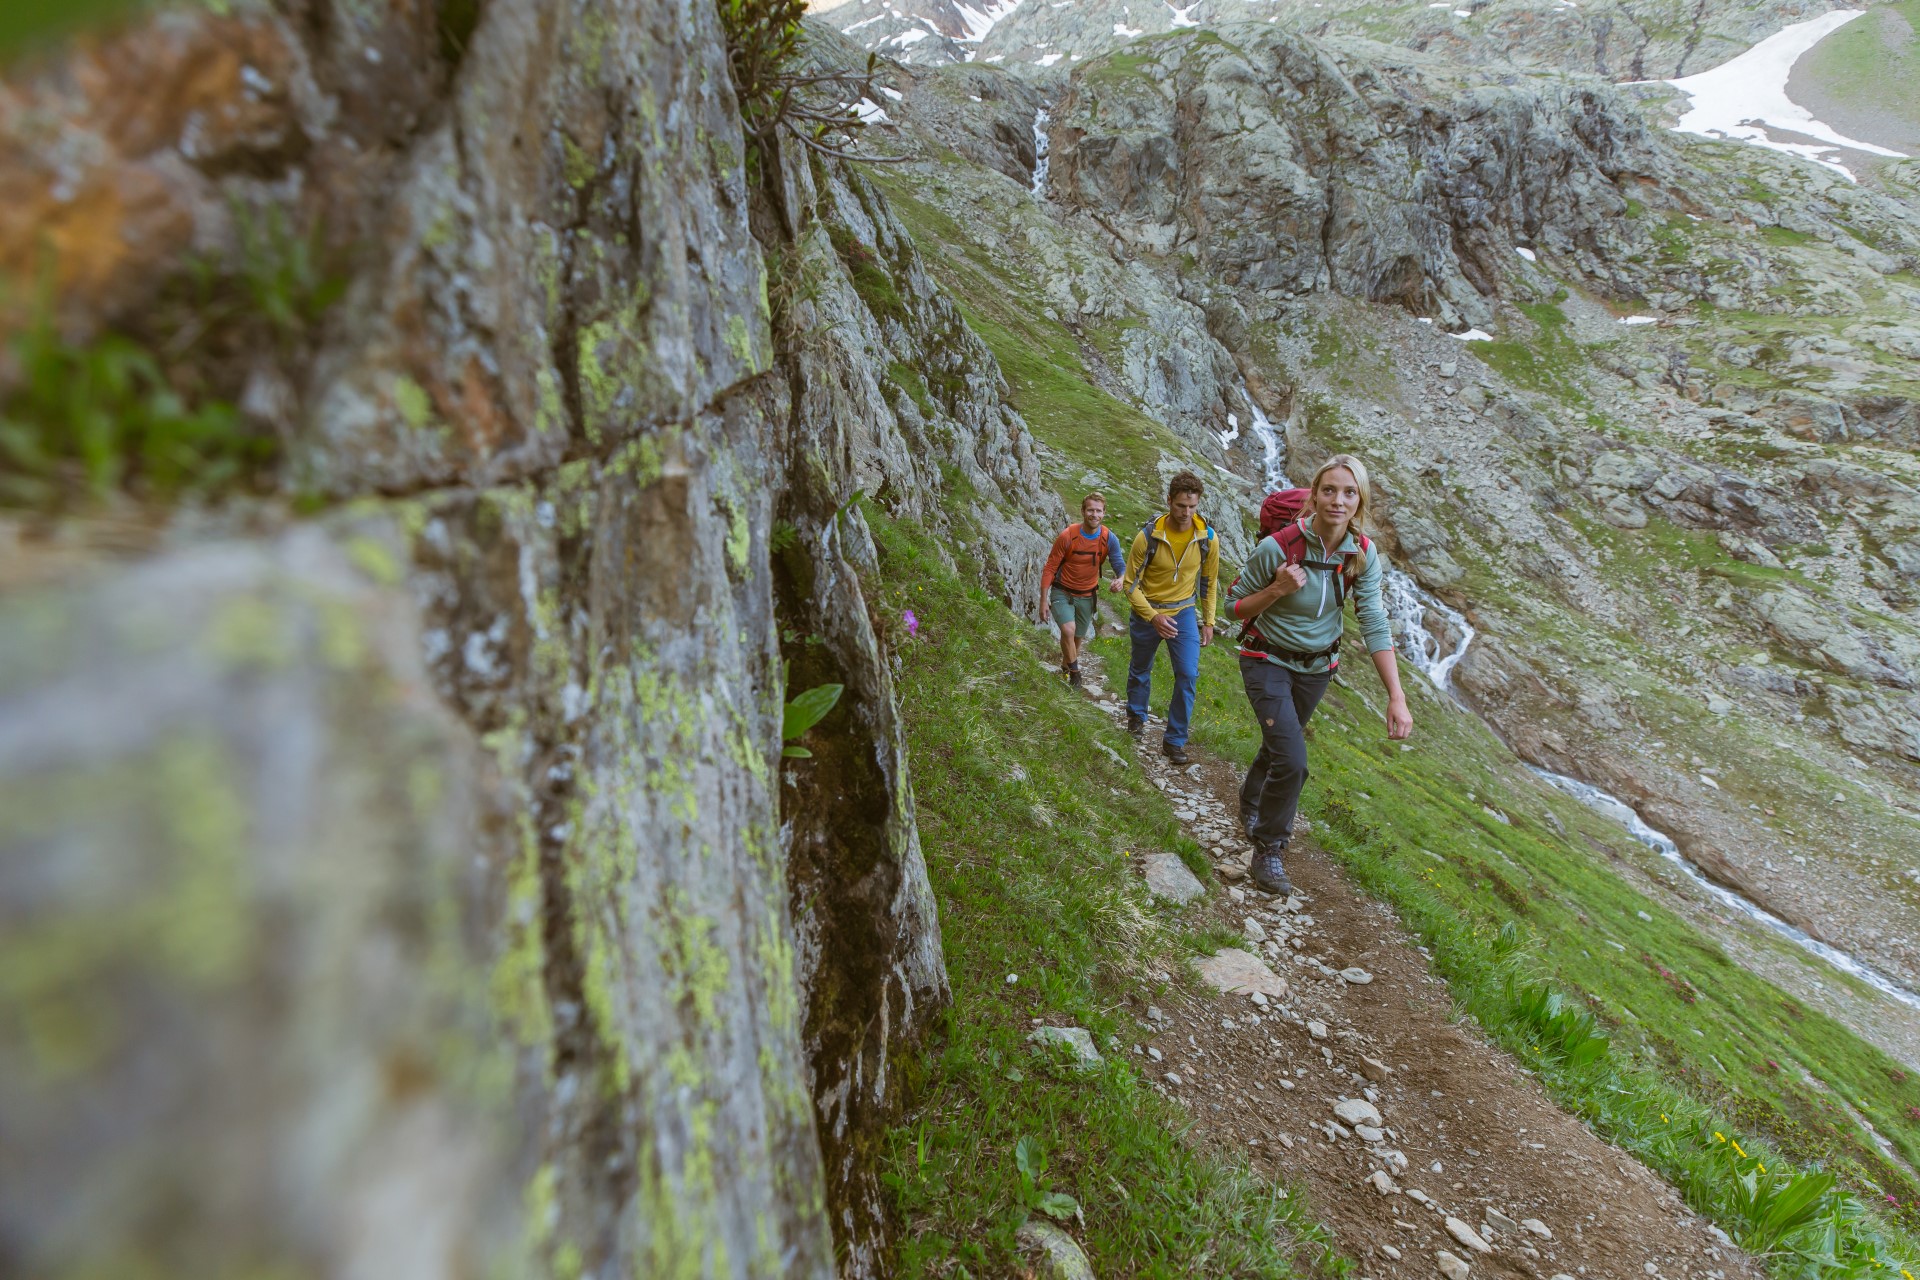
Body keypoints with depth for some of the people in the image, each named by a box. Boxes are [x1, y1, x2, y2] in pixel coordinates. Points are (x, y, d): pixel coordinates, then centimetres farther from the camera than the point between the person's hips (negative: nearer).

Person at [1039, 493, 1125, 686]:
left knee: (1078, 637, 18)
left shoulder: (1109, 539, -13)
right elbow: (1050, 569, -14)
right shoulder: (1067, 536, -20)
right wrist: (1043, 601, -15)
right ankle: (1074, 670, 0)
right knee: (1068, 630, -24)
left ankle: (1066, 665, 47)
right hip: (1063, 593, -3)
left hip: (1087, 596, 3)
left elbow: (1120, 565, -18)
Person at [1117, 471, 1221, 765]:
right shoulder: (1147, 537, -20)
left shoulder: (1208, 539, -12)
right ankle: (1136, 716, 46)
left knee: (1188, 675, -11)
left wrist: (1208, 622, 5)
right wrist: (1153, 617, -25)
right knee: (1140, 670, 18)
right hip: (1147, 612, -1)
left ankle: (1175, 741, 1)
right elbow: (1131, 584, -14)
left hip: (1184, 612, 1)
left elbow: (1209, 581, 3)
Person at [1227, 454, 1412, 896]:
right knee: (1291, 760, -17)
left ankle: (1250, 802, 52)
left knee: (1280, 744, 22)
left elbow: (1375, 624, -14)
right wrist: (1277, 589, -32)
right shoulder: (1277, 547, -25)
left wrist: (1397, 697, -20)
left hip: (1317, 665, 5)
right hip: (1268, 661, -5)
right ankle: (1267, 850, 4)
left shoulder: (1363, 553, -13)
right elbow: (1236, 606, -12)